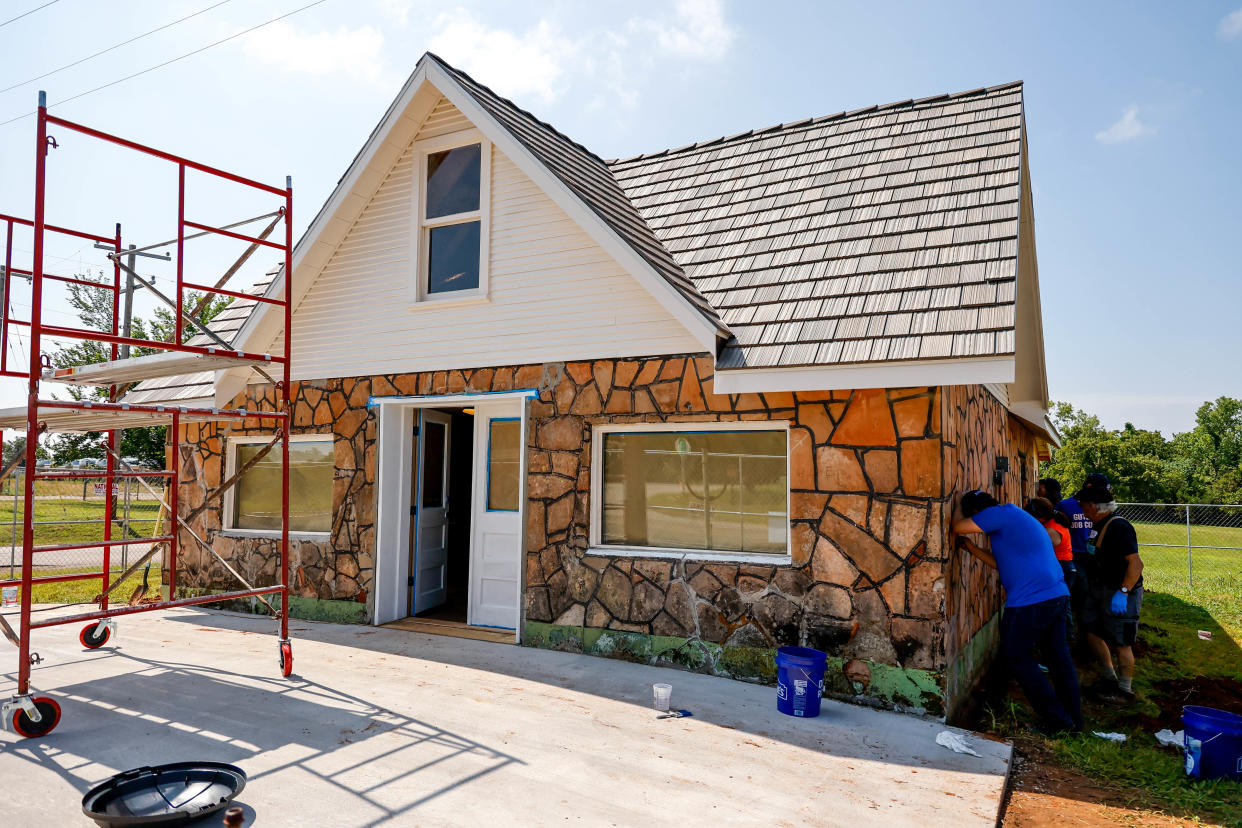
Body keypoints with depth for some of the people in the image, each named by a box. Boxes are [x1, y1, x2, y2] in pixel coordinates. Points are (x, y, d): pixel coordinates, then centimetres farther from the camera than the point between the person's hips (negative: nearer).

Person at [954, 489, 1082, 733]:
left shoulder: (1002, 512, -8)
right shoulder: (1015, 517, 22)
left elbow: (959, 527, -10)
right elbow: (1001, 562, 24)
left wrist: (959, 508, 9)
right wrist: (971, 547, 23)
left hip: (1031, 601, -9)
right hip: (1058, 595, 9)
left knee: (1018, 657, 6)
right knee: (1058, 657, 16)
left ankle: (1056, 719, 9)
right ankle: (1074, 718, 24)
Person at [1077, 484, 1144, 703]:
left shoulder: (1119, 527, -22)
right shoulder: (1103, 526, 10)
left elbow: (1136, 563, -27)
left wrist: (1122, 592, -30)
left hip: (1122, 594, -10)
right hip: (1102, 590, 10)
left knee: (1121, 644, 1)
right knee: (1093, 633, 14)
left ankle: (1124, 690, 16)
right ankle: (1110, 680, 29)